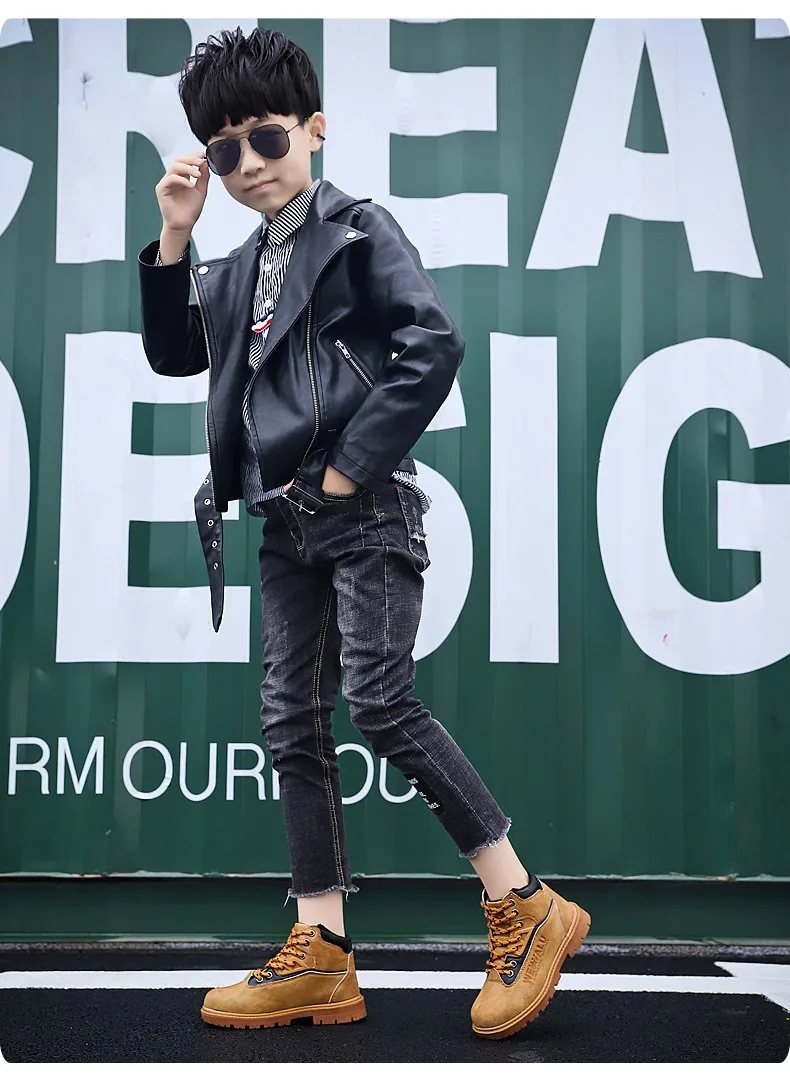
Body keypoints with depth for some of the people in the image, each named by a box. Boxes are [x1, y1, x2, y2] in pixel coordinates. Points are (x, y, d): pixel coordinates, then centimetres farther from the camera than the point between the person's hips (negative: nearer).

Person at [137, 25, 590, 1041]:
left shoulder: (359, 228, -2)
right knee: (292, 721, 4)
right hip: (285, 521, 8)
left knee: (380, 701, -16)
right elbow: (171, 354, 20)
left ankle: (526, 908, -3)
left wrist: (353, 465, -14)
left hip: (362, 508, -8)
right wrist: (172, 238, 10)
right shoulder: (239, 270, 19)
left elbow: (434, 345, -14)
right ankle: (321, 960, 8)